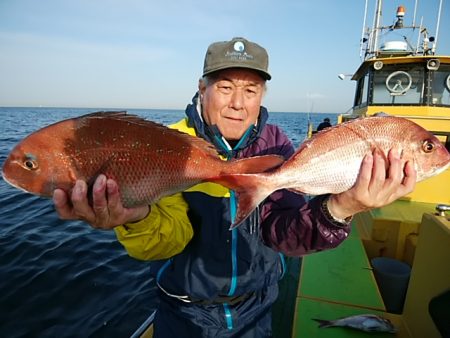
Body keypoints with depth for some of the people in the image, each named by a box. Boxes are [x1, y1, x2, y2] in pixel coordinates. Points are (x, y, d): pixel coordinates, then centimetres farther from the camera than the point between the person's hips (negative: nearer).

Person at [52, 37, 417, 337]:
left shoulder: (275, 144, -11)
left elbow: (281, 231, -20)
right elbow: (170, 235, -26)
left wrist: (336, 209, -40)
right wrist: (139, 219, -49)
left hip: (255, 308, 3)